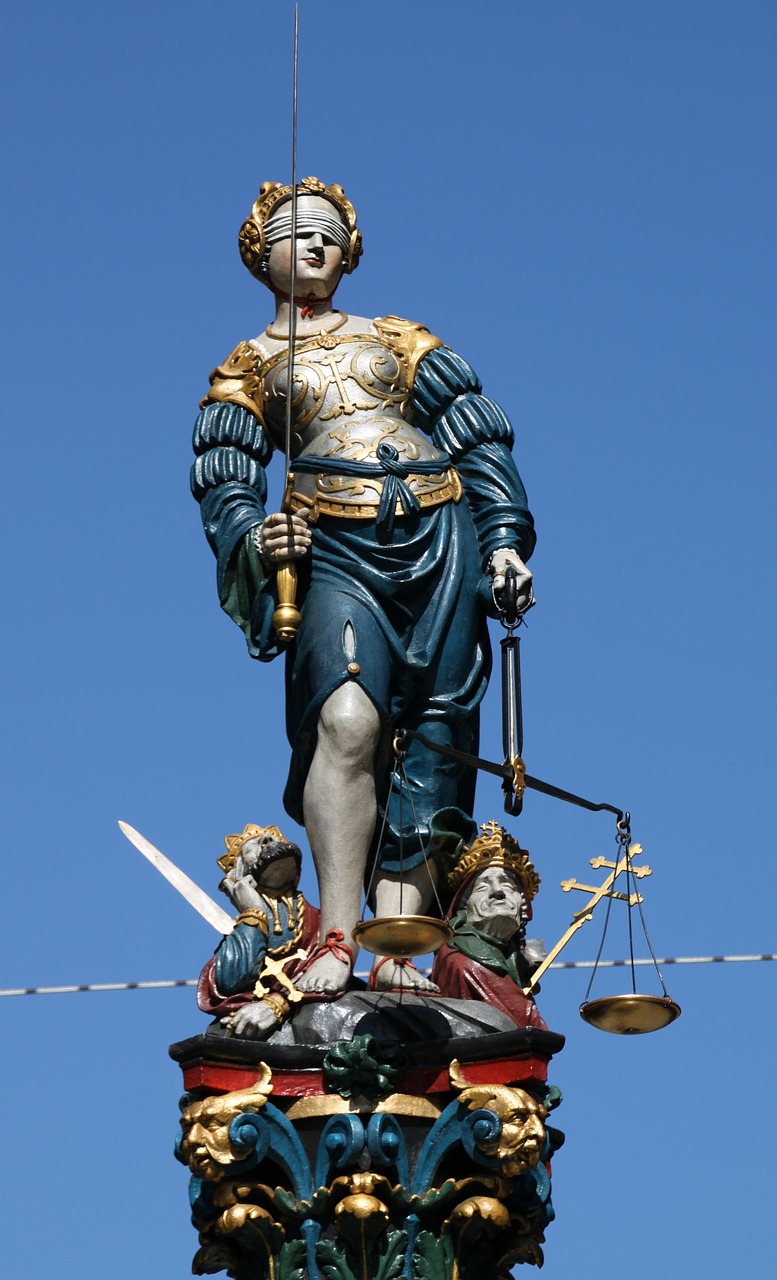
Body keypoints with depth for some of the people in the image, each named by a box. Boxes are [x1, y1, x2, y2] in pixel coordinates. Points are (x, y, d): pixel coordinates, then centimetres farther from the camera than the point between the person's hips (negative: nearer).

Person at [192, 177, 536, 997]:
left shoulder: (399, 339, 24)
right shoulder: (248, 369, 20)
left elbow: (482, 441, 18)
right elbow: (226, 488, 9)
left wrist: (505, 539, 5)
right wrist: (254, 540, -14)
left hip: (442, 543, 3)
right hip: (336, 553, -3)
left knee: (429, 748, -7)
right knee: (347, 717, -27)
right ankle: (335, 938, -32)